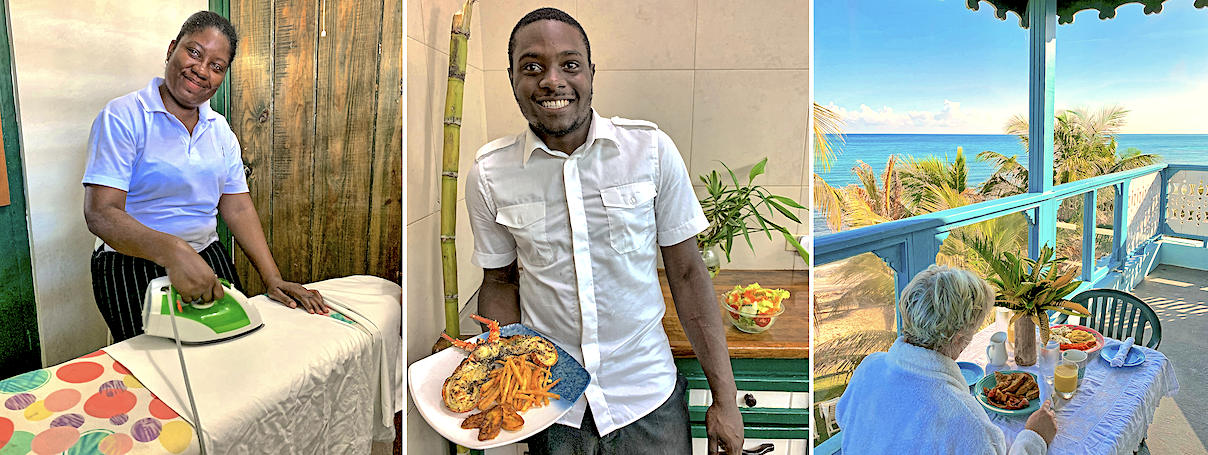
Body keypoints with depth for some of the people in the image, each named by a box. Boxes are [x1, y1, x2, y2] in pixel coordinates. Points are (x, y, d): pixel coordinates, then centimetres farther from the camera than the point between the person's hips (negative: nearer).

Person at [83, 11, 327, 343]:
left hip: (209, 261, 5)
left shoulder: (220, 129, 7)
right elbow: (101, 214, -20)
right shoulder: (122, 117, -11)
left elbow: (237, 208, 4)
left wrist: (272, 279, -6)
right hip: (132, 272, -5)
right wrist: (172, 251, -38)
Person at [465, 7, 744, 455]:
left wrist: (725, 397, -5)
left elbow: (687, 272, -5)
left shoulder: (651, 148, -10)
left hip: (649, 398, 0)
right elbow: (500, 283, 5)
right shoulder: (489, 174, -7)